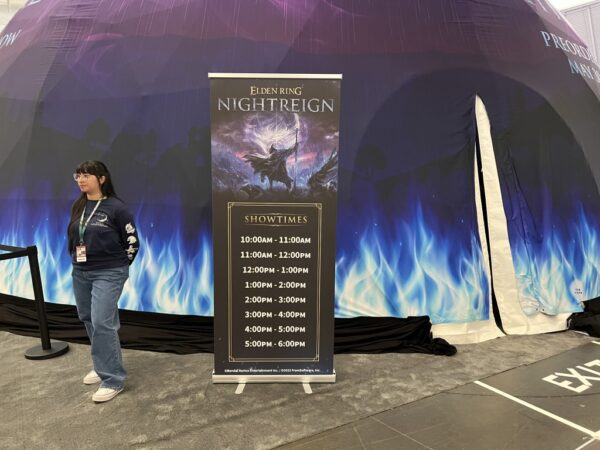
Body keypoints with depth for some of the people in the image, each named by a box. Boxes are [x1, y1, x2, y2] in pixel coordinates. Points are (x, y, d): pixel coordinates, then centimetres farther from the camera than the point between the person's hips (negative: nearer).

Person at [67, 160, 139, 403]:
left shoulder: (116, 207, -13)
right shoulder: (78, 206, 5)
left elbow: (132, 242, -8)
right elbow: (74, 237, 18)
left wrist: (118, 267, -1)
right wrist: (78, 262, 10)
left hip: (108, 273, -7)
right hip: (80, 272, 7)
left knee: (102, 323, -11)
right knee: (88, 320, 15)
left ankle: (113, 379, 0)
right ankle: (102, 366, 33)